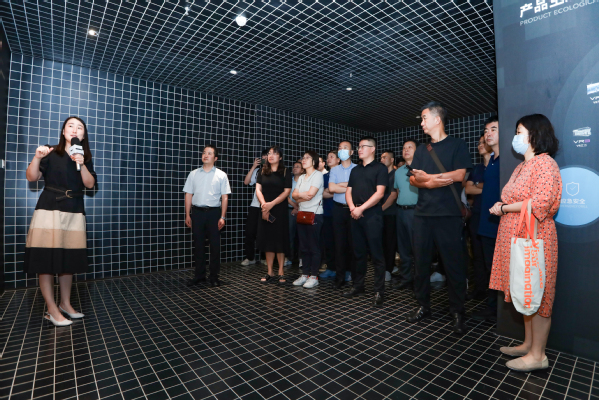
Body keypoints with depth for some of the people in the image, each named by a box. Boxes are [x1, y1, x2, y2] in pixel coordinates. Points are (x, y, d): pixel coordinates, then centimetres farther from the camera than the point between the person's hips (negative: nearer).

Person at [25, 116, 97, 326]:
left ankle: (65, 303, 21)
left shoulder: (86, 158, 10)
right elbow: (31, 177, -3)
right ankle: (52, 310, 5)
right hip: (49, 209, -3)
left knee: (69, 258, 8)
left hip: (75, 212, 3)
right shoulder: (51, 153, 2)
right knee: (46, 258, -4)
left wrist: (82, 165, -14)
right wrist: (37, 157, -18)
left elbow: (90, 184, 1)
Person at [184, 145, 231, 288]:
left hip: (214, 212, -2)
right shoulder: (193, 174, 8)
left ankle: (214, 276, 16)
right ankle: (199, 275, 22)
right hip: (197, 212, 2)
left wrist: (222, 217, -7)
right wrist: (187, 215, 4)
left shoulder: (221, 175, 2)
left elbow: (224, 197, -1)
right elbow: (188, 195, 8)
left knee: (215, 245, 4)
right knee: (198, 244, 9)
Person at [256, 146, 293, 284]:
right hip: (265, 210, 3)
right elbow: (258, 189, 3)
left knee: (280, 240, 0)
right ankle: (269, 272, 16)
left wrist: (271, 204, -16)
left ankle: (281, 273, 11)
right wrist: (263, 204, -13)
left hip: (280, 210, -3)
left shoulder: (285, 172, 0)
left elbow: (287, 192, -7)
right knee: (267, 240, 6)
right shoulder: (262, 172, 10)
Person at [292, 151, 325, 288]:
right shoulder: (301, 177, 17)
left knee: (314, 247, -1)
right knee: (304, 247, 9)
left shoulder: (318, 175, -5)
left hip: (314, 215, -7)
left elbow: (310, 194, -16)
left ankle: (314, 276, 7)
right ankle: (305, 274, 18)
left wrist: (299, 195, 0)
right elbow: (294, 195, 8)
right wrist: (304, 196, -9)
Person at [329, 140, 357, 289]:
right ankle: (340, 276, 15)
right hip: (338, 209, 2)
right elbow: (331, 188, -5)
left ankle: (356, 275, 17)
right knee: (339, 242, 5)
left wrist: (341, 184, -10)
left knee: (354, 242, 2)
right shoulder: (334, 170, 11)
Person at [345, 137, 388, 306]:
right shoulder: (355, 170, 18)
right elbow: (348, 192, 13)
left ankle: (379, 291, 6)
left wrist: (361, 208, -14)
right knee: (359, 253, 12)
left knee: (376, 254, -2)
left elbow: (379, 193, -11)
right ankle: (358, 286, 22)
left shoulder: (380, 168, 0)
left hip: (372, 215, -6)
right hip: (356, 215, 6)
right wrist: (352, 207, -6)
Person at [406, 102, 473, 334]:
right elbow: (413, 179, 8)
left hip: (448, 215, -4)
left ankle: (457, 311, 14)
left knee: (453, 263, 0)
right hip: (422, 214, 5)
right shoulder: (421, 150, 17)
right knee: (421, 261, 8)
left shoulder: (457, 145, 3)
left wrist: (428, 177, -4)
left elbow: (459, 175, -9)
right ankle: (423, 306, 22)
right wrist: (430, 183, -11)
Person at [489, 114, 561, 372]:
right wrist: (502, 206, 2)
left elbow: (540, 203, -19)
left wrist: (504, 208, -12)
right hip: (516, 236, 9)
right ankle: (528, 343, 25)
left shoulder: (545, 163, -9)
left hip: (534, 237, -9)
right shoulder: (522, 166, 19)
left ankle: (537, 355, 11)